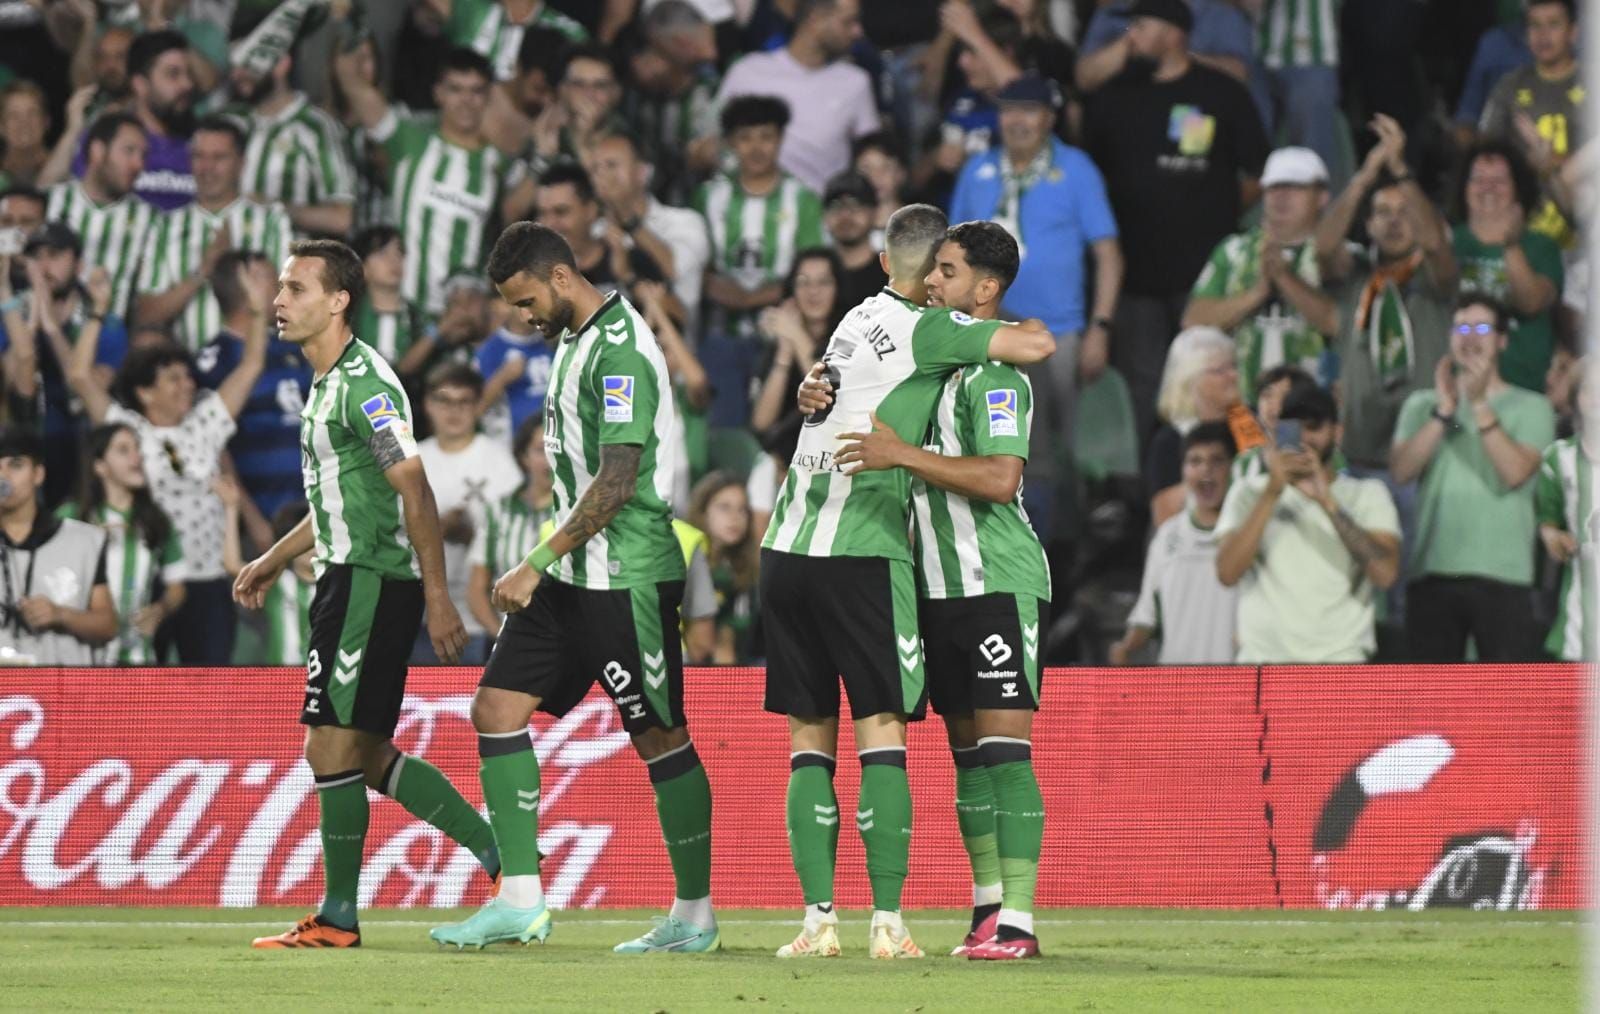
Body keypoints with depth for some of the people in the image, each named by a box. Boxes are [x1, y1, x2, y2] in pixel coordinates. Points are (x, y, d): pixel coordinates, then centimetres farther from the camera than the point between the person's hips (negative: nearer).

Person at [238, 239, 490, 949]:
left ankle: (337, 919, 0)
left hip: (369, 583, -10)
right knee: (367, 755, 12)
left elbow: (415, 491, -20)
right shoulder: (328, 383, 16)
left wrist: (438, 597, -23)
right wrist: (273, 562, 31)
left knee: (332, 747, -7)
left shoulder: (364, 383, -15)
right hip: (348, 577, 10)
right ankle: (500, 858, 16)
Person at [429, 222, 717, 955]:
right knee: (497, 710, 3)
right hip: (572, 573, 10)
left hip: (626, 578, -10)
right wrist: (541, 569, 20)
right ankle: (520, 900, 4)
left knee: (660, 737, -1)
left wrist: (537, 564, -20)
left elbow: (616, 483, -22)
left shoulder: (621, 351, -17)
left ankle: (694, 916, 9)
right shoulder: (575, 342, 14)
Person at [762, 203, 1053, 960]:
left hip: (785, 549, 7)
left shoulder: (858, 321, 15)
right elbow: (1035, 345, -12)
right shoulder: (923, 329, -6)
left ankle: (818, 919, 4)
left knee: (810, 742, 8)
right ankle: (887, 923, -7)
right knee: (881, 735, -3)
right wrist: (1025, 329, 10)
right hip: (860, 552, -7)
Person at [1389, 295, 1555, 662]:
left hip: (1502, 575, -3)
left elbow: (1515, 472, -12)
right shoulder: (1422, 405, 14)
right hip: (1432, 573, 3)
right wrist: (1444, 411, -11)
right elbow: (1401, 469, -2)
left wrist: (1480, 405, -17)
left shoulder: (1530, 408, 5)